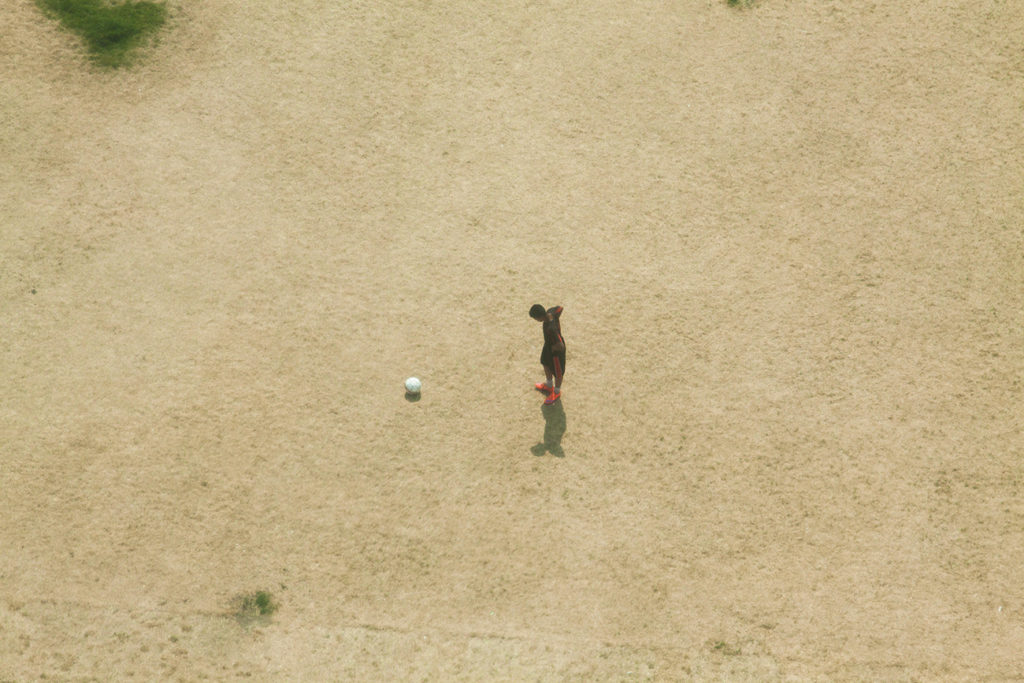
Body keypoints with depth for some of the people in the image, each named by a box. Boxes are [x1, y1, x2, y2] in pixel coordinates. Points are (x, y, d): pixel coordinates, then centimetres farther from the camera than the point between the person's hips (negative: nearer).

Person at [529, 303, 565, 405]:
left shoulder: (551, 329, -44)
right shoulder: (550, 312, -22)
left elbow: (560, 346, -39)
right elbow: (560, 308, 1)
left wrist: (553, 348, -18)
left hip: (556, 351, -9)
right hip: (548, 345, 9)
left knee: (557, 372, 19)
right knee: (546, 364, 31)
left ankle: (557, 392, 47)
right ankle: (549, 385, 59)